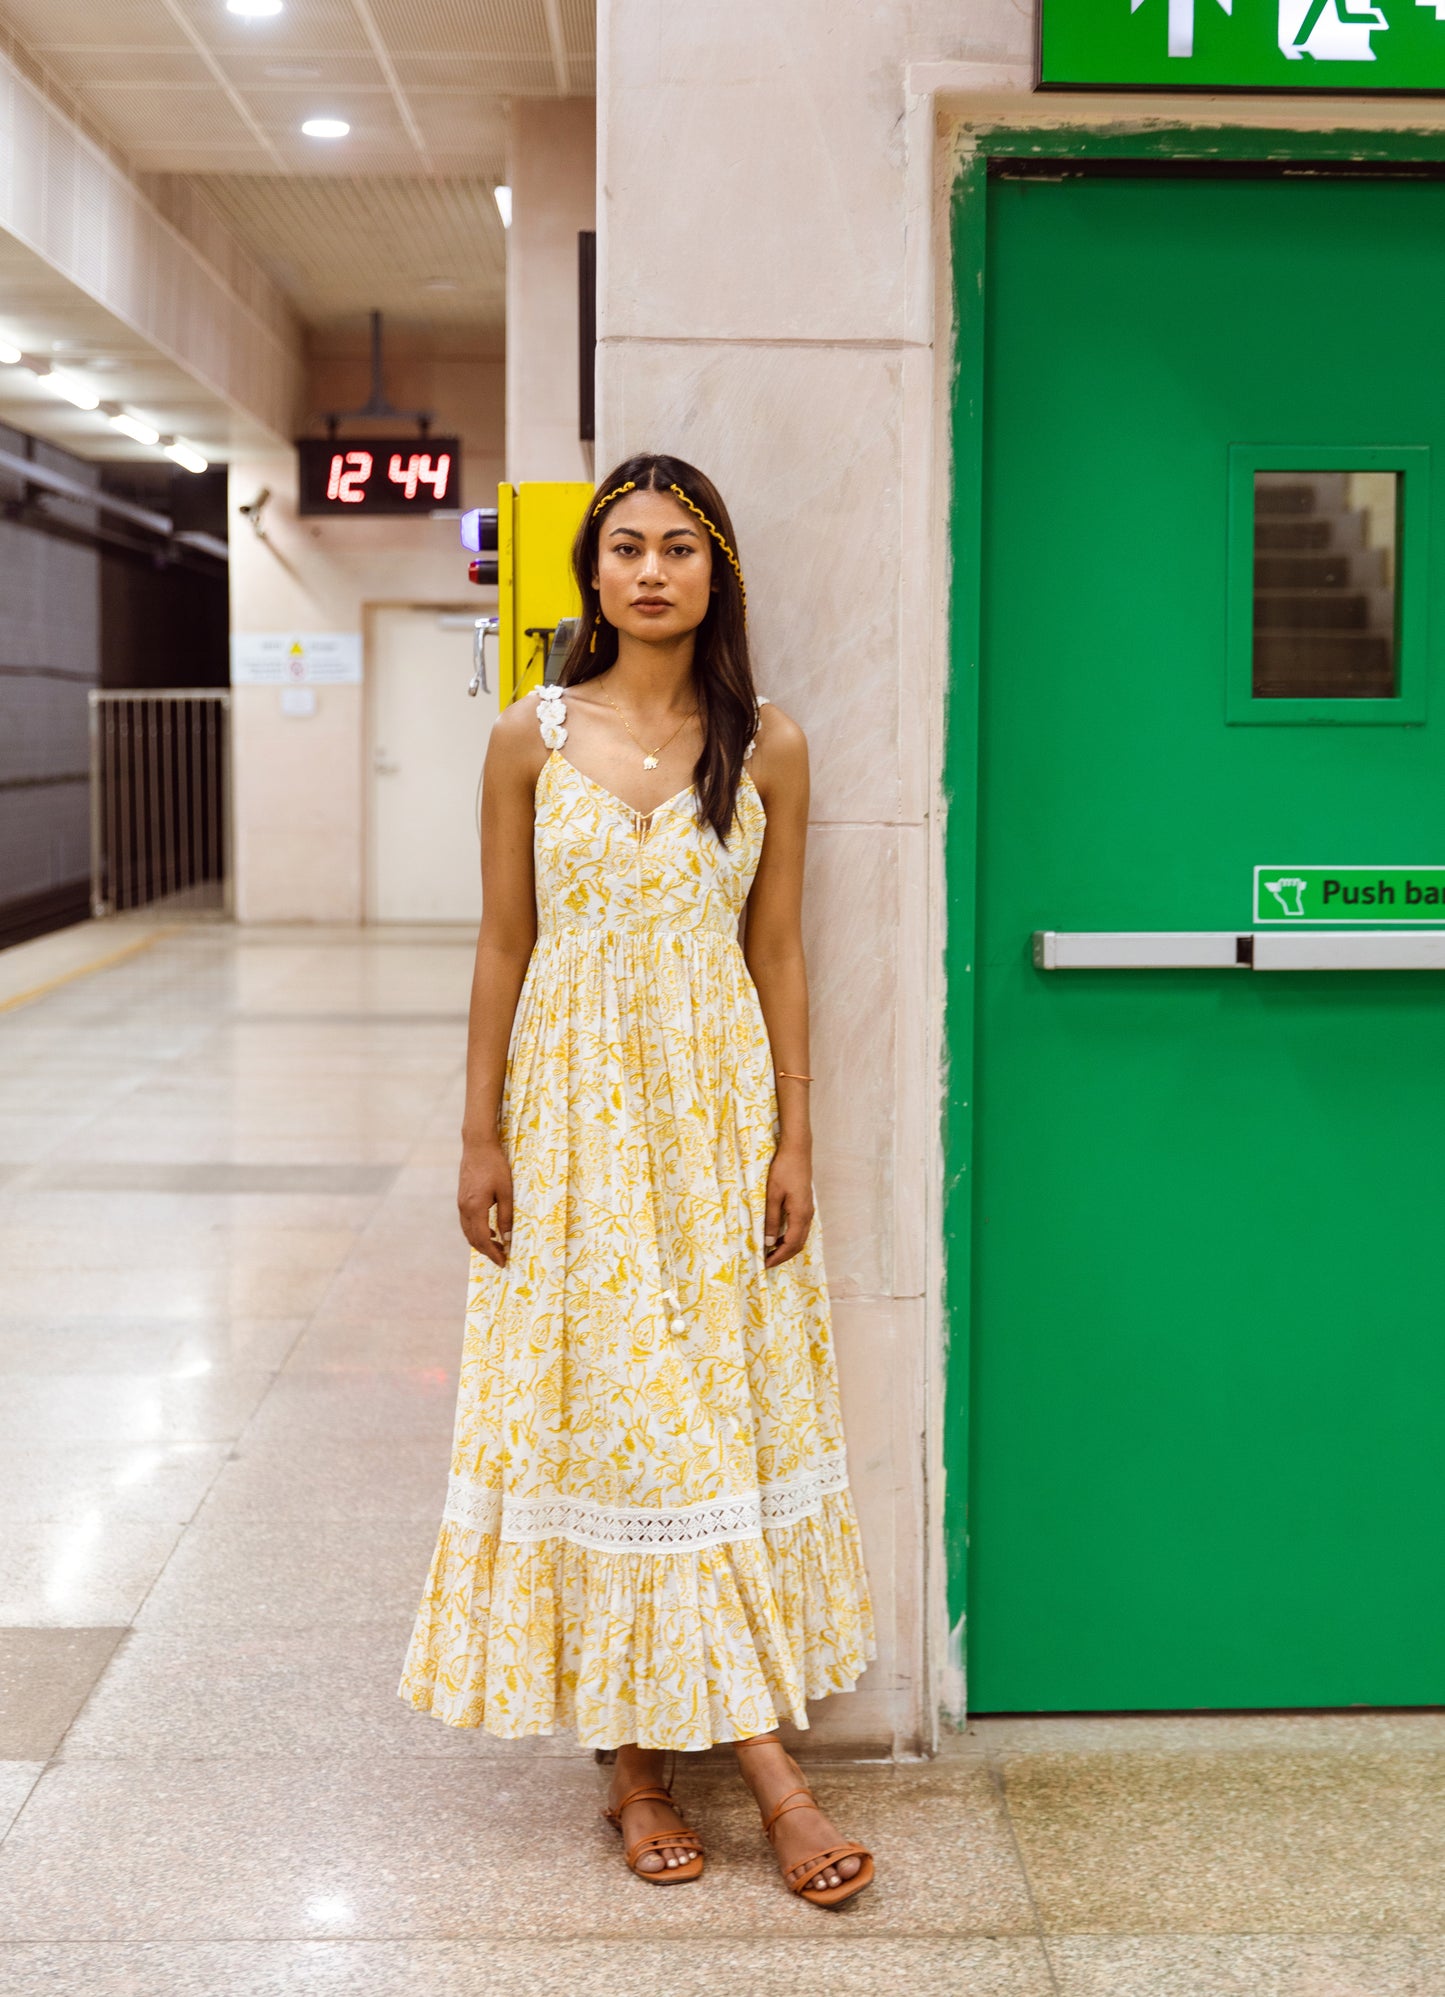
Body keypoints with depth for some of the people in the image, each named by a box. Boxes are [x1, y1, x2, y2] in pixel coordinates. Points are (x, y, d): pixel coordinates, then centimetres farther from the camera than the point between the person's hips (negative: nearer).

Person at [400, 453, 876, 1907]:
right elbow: (504, 947, 3)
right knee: (602, 1409, 1)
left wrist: (794, 1142, 0)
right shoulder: (532, 740, 1)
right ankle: (678, 1756, 12)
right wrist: (481, 1134, -1)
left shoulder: (766, 750, 2)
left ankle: (657, 1756, 15)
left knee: (713, 1405, 3)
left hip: (715, 1106, 1)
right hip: (575, 1111, 0)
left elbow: (777, 955, 4)